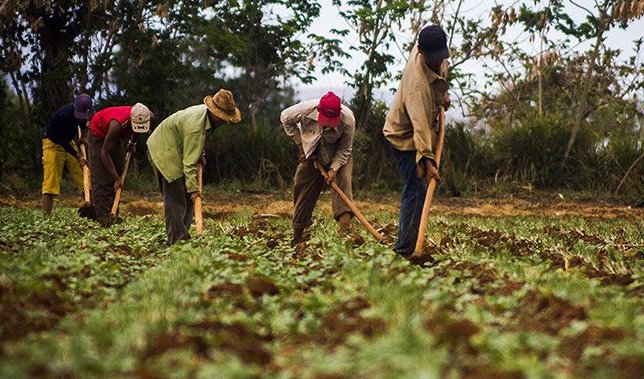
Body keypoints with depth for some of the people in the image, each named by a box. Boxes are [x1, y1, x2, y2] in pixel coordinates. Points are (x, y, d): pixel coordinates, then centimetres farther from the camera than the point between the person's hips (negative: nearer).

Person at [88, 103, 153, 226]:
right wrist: (116, 178, -35)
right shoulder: (118, 124, -44)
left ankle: (113, 214, 6)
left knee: (118, 171, 3)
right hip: (99, 133, -6)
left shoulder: (148, 116, -28)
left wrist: (132, 143, 2)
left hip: (116, 136, 7)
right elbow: (105, 152, -35)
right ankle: (103, 217, -17)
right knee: (101, 177, -14)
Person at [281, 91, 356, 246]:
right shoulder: (306, 109, -33)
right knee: (303, 188, 2)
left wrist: (334, 169, -30)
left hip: (338, 156, -1)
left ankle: (345, 227, -34)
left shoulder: (348, 119, -34)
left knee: (342, 180, -26)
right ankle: (297, 235, 14)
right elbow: (285, 118, -10)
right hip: (311, 154, 1)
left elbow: (344, 149, -20)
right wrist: (300, 142, -11)